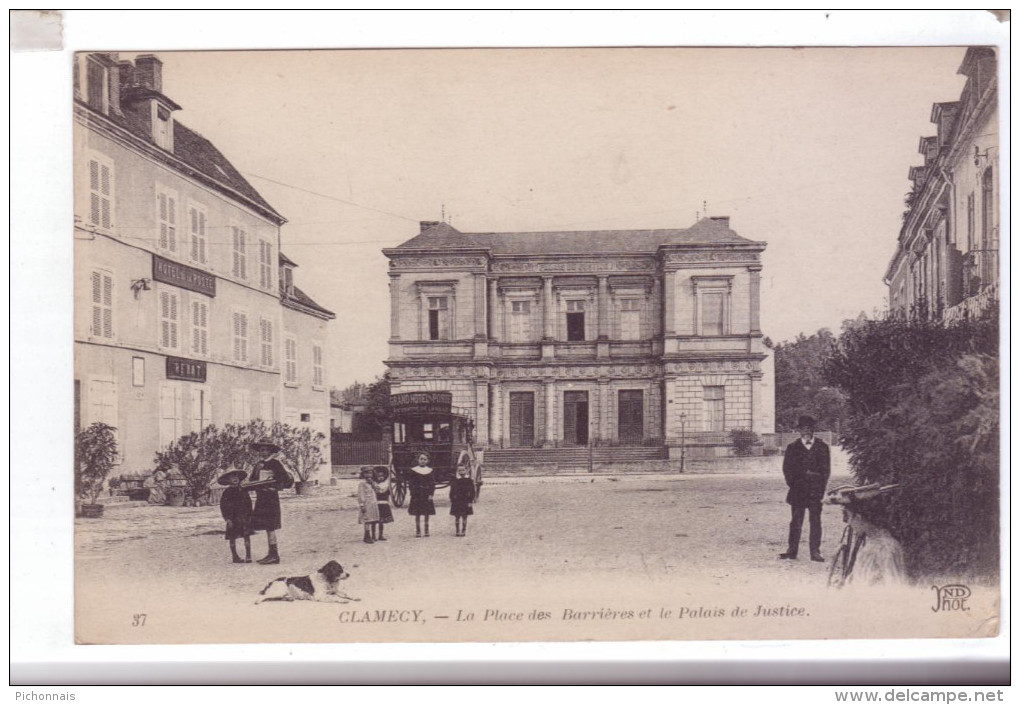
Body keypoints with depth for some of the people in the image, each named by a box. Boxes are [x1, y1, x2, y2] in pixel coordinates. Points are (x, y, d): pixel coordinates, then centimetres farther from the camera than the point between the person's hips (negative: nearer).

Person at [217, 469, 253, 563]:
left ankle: (248, 556, -1)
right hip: (233, 518, -3)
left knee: (247, 536, -4)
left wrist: (250, 515, 8)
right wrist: (227, 519, -12)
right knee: (232, 538, 4)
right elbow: (223, 506, -6)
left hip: (244, 517, 3)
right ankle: (235, 556, 14)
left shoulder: (243, 490, 8)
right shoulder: (227, 492, -4)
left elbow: (249, 503, 13)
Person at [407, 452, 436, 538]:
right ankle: (418, 531, 8)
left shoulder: (430, 471, 5)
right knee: (417, 514, 1)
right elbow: (411, 483, -2)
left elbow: (432, 484, 3)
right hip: (417, 495, -2)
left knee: (427, 514, 6)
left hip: (427, 495, 2)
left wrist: (431, 494, -7)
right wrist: (413, 494, -11)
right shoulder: (413, 470, 0)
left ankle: (426, 531, 15)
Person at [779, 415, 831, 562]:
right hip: (798, 491, 0)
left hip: (816, 491, 0)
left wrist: (821, 487, -2)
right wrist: (792, 484, -4)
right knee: (796, 522, 1)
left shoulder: (822, 447, 9)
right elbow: (787, 468, 6)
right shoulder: (793, 447, 8)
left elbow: (826, 469, 7)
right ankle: (792, 551, 4)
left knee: (816, 522, 0)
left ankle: (815, 552, 4)